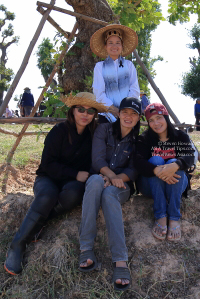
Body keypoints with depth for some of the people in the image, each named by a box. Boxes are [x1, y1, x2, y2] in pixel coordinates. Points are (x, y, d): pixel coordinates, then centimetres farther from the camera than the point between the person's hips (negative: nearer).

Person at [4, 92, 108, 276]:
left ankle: (38, 221, -15)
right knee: (47, 195, -36)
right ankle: (18, 245, -22)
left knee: (73, 193, -34)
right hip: (49, 178, -2)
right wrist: (75, 174, -20)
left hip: (74, 182, 2)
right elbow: (48, 164, -13)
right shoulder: (60, 130, -10)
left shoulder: (93, 134, 0)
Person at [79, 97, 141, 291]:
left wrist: (118, 179, -20)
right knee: (96, 180, -38)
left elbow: (133, 171, 0)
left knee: (109, 192, -38)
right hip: (100, 178, 1)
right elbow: (97, 160, -6)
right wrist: (111, 175, -24)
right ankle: (86, 249, -39)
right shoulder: (104, 130, 5)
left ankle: (120, 261, -48)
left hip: (121, 186, 0)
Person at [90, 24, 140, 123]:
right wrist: (112, 108, -11)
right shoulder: (99, 66, 9)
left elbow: (135, 90, 6)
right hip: (107, 114, -1)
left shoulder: (129, 65, 13)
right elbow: (98, 92, 2)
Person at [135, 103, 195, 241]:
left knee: (173, 162, -27)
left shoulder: (181, 136, 2)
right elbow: (139, 162, -18)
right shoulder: (145, 138, 0)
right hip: (151, 185, 0)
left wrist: (175, 166, -41)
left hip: (176, 184, 1)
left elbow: (189, 158, -17)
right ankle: (161, 216, -33)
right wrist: (157, 170, -39)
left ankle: (174, 218, -31)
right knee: (156, 160, -26)